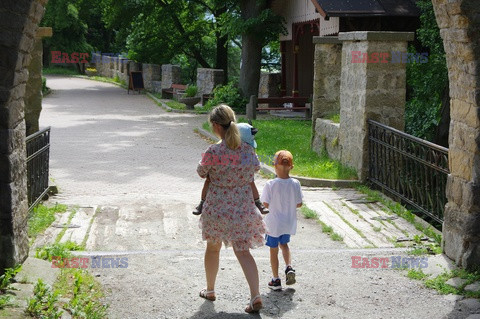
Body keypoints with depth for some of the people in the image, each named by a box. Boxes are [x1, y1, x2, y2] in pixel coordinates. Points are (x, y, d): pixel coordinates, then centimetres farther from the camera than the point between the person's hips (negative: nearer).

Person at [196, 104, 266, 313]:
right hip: (243, 207, 3)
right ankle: (255, 295, -3)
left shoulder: (212, 153, -20)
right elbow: (256, 168, 13)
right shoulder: (248, 149, -7)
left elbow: (201, 173, -2)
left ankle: (210, 290, 35)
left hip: (217, 208, -3)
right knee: (243, 251, 9)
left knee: (213, 248, 19)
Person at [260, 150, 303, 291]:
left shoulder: (270, 184, -20)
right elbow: (299, 204, -4)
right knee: (284, 244, 28)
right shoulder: (295, 184, -11)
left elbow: (265, 204, -13)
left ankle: (276, 280, 18)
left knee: (273, 249, 11)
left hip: (274, 224, -3)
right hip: (289, 223, 3)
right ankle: (289, 267, 8)